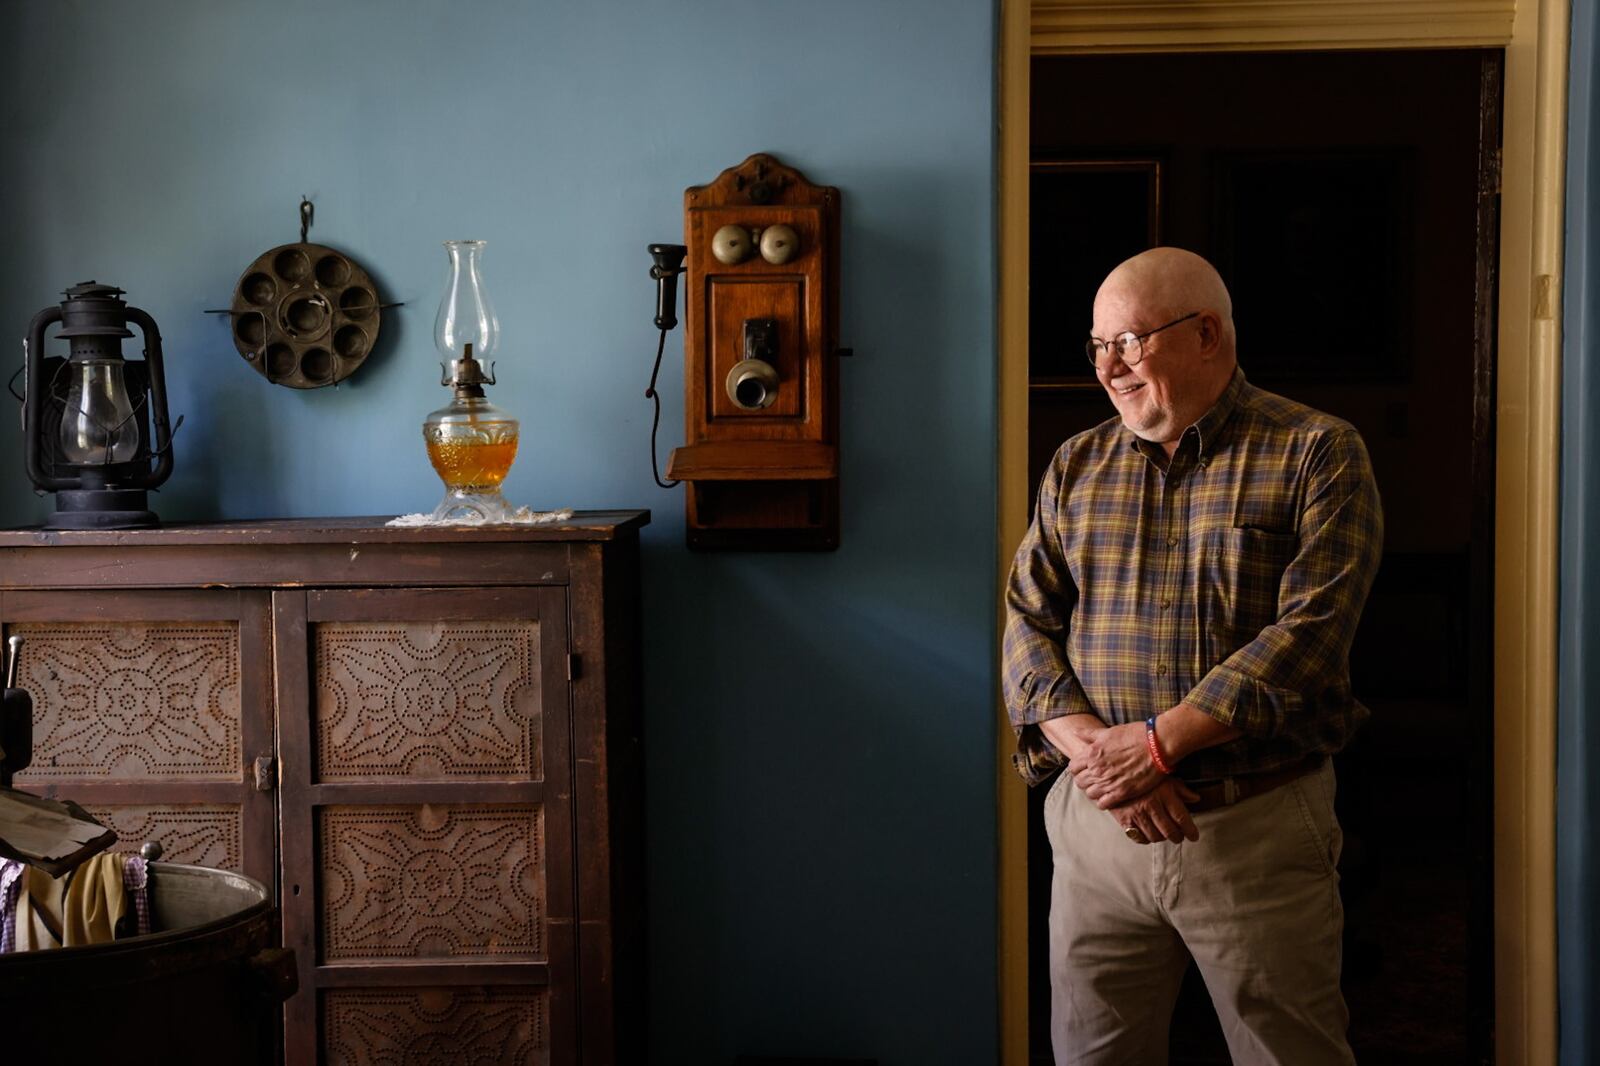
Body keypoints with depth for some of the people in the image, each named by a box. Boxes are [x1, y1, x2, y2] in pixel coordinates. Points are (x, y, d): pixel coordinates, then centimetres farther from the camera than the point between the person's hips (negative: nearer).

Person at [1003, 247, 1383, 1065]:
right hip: (1097, 820, 4)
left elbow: (1309, 631, -14)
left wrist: (1157, 743, -18)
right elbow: (1028, 627, 5)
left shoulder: (1317, 454, -4)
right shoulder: (1076, 466, 10)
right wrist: (1092, 753, -13)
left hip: (1257, 830, -3)